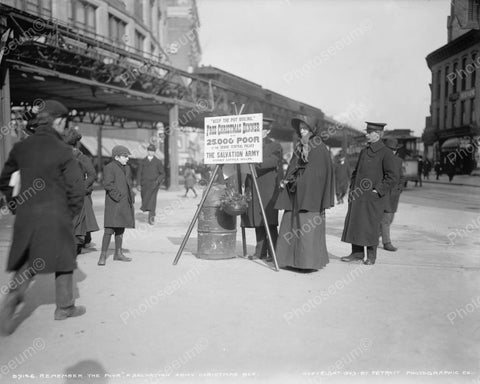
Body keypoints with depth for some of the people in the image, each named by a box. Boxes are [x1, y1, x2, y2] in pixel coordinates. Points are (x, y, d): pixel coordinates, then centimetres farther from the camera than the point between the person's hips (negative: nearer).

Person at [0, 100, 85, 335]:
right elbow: (76, 187, -14)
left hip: (26, 215, 5)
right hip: (56, 216, -4)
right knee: (63, 260, 13)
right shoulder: (62, 150, -12)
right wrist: (73, 211, 2)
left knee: (26, 263, 17)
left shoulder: (21, 147, 4)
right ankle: (64, 307, 25)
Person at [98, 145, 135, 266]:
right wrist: (118, 197, -19)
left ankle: (118, 253, 23)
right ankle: (103, 255, -5)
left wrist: (131, 198, 12)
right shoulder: (109, 168, -7)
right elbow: (108, 184, -15)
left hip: (125, 204, 8)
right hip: (114, 203, -8)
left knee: (121, 229, 13)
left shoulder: (126, 168, 17)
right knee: (110, 229, -11)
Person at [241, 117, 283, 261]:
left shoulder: (275, 147, 2)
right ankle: (260, 252, 12)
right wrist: (247, 188, 15)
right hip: (254, 190, 6)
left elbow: (272, 162, -18)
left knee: (270, 222, -8)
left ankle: (273, 253, -2)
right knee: (257, 222, 6)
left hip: (268, 190, -6)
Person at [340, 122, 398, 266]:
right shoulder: (363, 151, 14)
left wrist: (378, 190, -13)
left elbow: (392, 177, -9)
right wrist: (352, 188, 11)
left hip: (372, 197, -6)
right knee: (354, 224, 7)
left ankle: (371, 256, 15)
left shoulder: (386, 153, -6)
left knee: (370, 227, 0)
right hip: (357, 195, 6)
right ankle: (357, 253, 17)